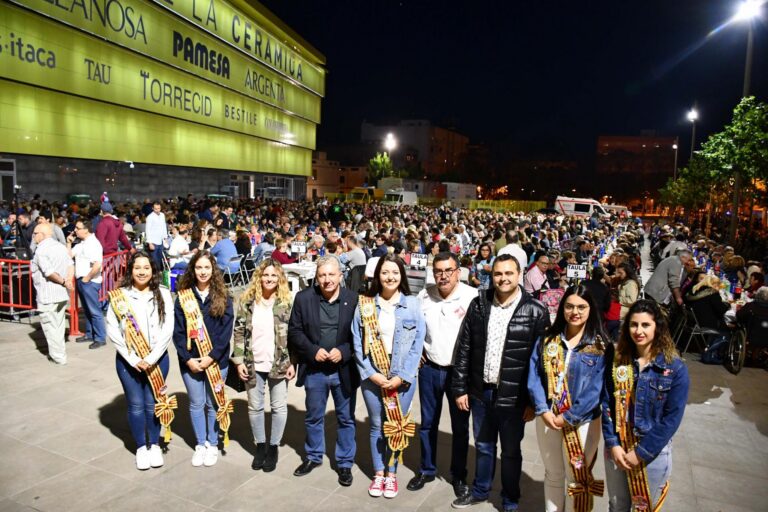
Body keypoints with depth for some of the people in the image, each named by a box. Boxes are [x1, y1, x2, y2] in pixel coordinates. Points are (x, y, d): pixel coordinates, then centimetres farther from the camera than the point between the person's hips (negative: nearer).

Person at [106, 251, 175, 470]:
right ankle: (140, 448, 27)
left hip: (157, 358, 0)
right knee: (136, 405, 9)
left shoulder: (163, 295, -3)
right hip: (128, 360, 0)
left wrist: (152, 358, -13)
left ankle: (155, 445, 28)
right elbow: (112, 330, -7)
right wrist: (132, 359, -12)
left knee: (153, 403, 9)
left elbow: (168, 329, -7)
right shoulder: (119, 296, -5)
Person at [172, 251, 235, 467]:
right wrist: (187, 359, -11)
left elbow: (226, 330, -7)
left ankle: (212, 444, 28)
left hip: (216, 360, -1)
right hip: (190, 362, 1)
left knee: (213, 404, 10)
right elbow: (178, 331, -3)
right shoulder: (183, 297, -1)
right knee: (196, 404, 12)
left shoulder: (223, 297, -3)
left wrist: (212, 356, -15)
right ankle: (200, 444, 30)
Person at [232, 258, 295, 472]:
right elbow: (239, 332, 1)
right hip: (253, 364, 1)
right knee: (255, 406, 13)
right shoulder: (247, 301, -1)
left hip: (279, 364, -1)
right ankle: (260, 445, 32)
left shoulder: (287, 302, -4)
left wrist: (293, 363, -5)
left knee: (279, 407, 8)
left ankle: (273, 447, 26)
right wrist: (239, 361, -3)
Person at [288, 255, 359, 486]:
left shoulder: (353, 299, -9)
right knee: (313, 417, 19)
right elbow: (294, 331, -2)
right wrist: (313, 350, -14)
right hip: (314, 370, 2)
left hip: (344, 370, -1)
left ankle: (345, 463, 31)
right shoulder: (303, 298, -5)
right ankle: (313, 456, 41)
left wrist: (343, 351, -18)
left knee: (346, 419, 13)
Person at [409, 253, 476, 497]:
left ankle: (459, 475, 32)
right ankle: (427, 470, 35)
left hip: (461, 370, -3)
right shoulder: (423, 296, -3)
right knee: (428, 423, 16)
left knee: (460, 426, 13)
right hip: (429, 368, 3)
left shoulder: (473, 296, -15)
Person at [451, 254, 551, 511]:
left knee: (510, 451, 15)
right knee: (483, 446, 20)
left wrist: (535, 400, -8)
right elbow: (464, 348, 2)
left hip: (513, 396, -3)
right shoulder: (479, 304, 0)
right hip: (481, 391, 3)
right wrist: (460, 388, 1)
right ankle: (480, 491, 41)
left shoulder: (536, 311, -10)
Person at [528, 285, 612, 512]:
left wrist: (569, 417, -16)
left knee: (577, 478, 12)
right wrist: (543, 410, -14)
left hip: (582, 422, -3)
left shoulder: (602, 347, -7)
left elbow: (597, 389, -13)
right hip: (547, 418, 3)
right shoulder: (547, 340, 1)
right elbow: (534, 377, -3)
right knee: (552, 474, 20)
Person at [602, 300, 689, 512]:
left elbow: (672, 418, -13)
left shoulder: (675, 368, -12)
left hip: (653, 451, -2)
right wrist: (613, 444, -11)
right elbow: (606, 405, -3)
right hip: (617, 447, 3)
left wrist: (642, 452, -13)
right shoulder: (618, 361, -3)